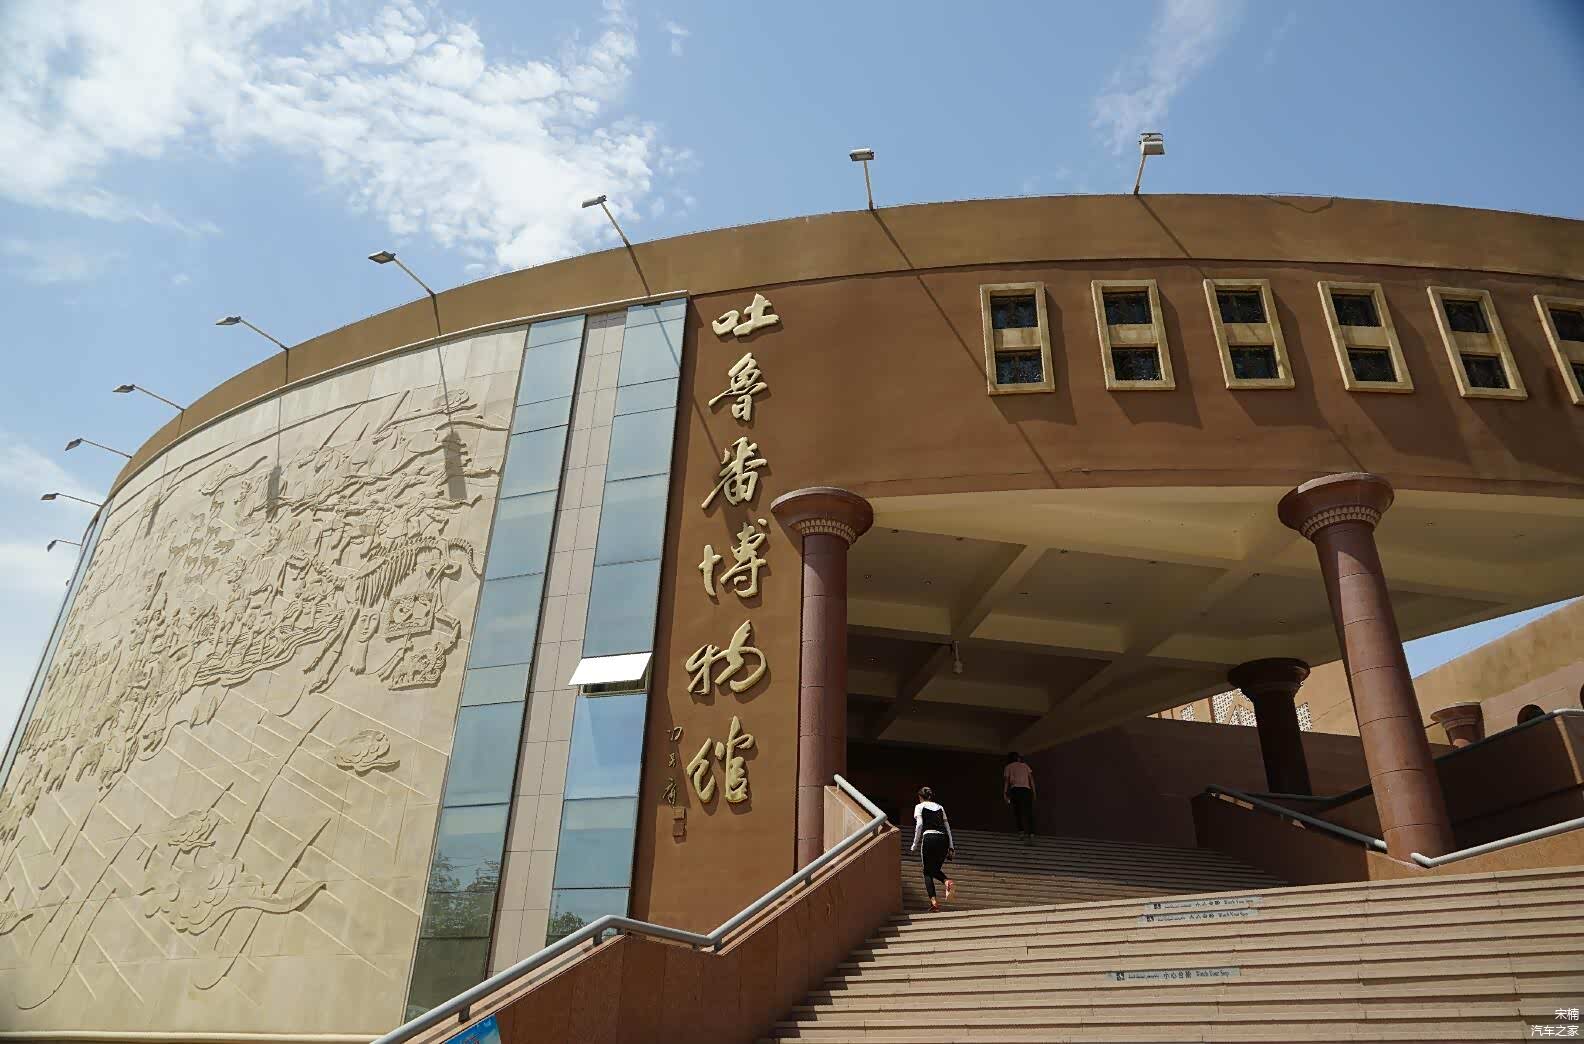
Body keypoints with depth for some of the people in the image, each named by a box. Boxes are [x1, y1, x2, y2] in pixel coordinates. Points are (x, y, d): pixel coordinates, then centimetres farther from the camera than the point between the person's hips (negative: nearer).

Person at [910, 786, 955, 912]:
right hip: (943, 839, 4)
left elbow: (919, 825, -2)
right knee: (936, 869, 19)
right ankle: (948, 882, -13)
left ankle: (933, 900, -12)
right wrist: (951, 846, 15)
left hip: (929, 838, -4)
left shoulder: (919, 806, 11)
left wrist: (915, 845, 1)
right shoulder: (940, 807, 23)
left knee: (927, 871, 5)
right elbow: (947, 827, 17)